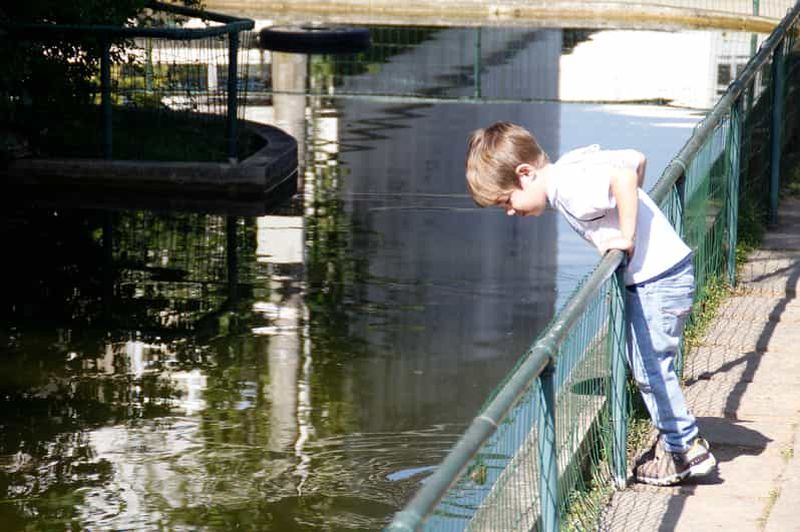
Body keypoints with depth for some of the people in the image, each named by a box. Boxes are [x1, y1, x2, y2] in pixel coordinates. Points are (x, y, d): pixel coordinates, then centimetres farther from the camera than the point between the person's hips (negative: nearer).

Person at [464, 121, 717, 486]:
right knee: (642, 363, 17)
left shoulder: (569, 189, -22)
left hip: (659, 278, -10)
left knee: (650, 366, -2)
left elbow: (624, 177, -36)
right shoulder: (573, 166, 6)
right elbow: (636, 159, 13)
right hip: (650, 277, 10)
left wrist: (626, 237, -28)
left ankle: (686, 449, 8)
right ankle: (673, 438, 27)